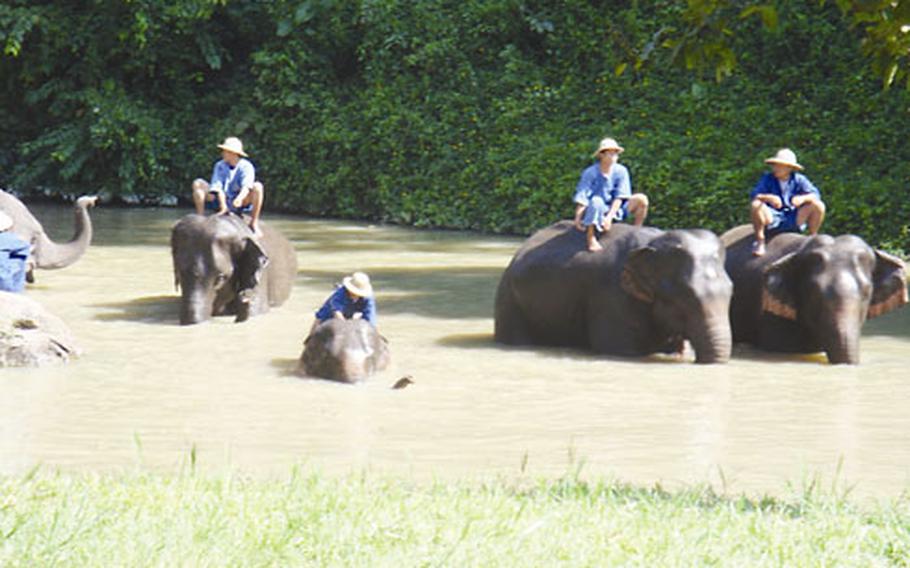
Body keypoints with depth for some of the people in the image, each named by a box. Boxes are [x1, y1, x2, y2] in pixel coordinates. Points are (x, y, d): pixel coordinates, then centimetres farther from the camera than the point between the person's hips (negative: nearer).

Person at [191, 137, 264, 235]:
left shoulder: (246, 167, -10)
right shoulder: (220, 166, -1)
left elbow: (246, 186, -27)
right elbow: (216, 184, -14)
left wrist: (240, 198, -48)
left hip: (240, 204, -3)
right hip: (221, 201, 3)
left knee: (257, 187, -30)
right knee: (198, 184, -12)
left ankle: (254, 223, -21)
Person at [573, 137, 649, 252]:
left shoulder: (621, 171, -3)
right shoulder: (590, 173, -10)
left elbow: (620, 197, -10)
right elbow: (581, 198, -15)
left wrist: (609, 216, -21)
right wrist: (578, 217, -25)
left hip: (615, 209, 3)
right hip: (595, 212, -3)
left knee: (641, 199, -15)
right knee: (596, 201, -39)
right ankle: (591, 238, -30)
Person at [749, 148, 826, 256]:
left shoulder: (799, 179, 1)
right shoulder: (768, 179, -1)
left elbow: (815, 195, -10)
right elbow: (754, 195, -15)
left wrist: (802, 198, -33)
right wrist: (769, 198, -36)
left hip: (794, 221, 1)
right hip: (773, 219, -1)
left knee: (818, 206, -19)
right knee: (756, 205, -31)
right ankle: (759, 240, -12)